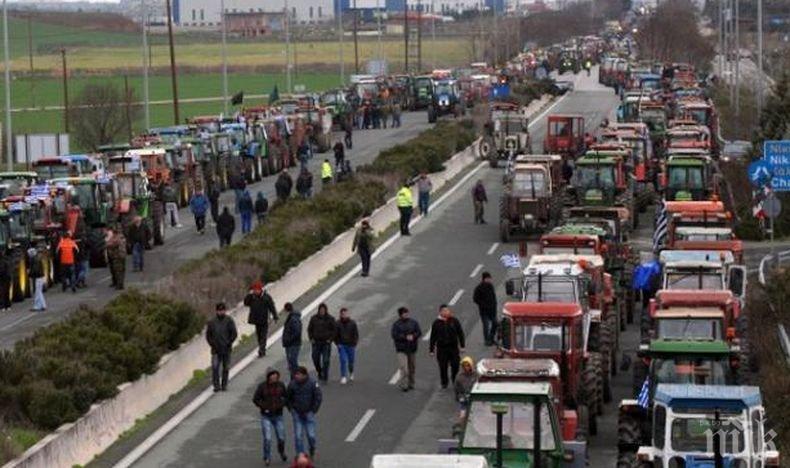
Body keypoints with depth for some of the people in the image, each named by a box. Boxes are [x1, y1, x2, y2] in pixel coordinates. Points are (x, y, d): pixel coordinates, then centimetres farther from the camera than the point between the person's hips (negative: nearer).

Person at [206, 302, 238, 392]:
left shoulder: (229, 321, -2)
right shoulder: (212, 322, 3)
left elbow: (234, 333, -1)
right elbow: (208, 335, 9)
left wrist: (228, 343, -9)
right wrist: (212, 344, -3)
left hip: (226, 349, 0)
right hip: (216, 350, 0)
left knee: (226, 368, 7)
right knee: (215, 367, -12)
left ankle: (224, 385, 18)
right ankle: (216, 385, -9)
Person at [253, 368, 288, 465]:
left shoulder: (281, 385, -2)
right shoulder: (262, 386, -9)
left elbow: (286, 397, 11)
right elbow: (255, 399, -2)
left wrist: (282, 404, -8)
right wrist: (263, 407, -13)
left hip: (278, 416, 2)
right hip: (266, 416, -2)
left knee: (281, 438, 5)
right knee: (267, 438, -10)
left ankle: (281, 451, 37)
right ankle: (267, 458, 7)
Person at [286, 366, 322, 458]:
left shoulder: (312, 383, -9)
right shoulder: (292, 384, -5)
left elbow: (318, 398, -2)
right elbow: (287, 398, 9)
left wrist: (313, 410, -5)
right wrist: (291, 409, 3)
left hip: (309, 413, -1)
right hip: (297, 414, 1)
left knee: (311, 435, -1)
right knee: (298, 436, -2)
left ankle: (312, 450, 28)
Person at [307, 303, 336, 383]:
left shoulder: (330, 319, -3)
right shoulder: (314, 318, 2)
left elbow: (335, 329, 2)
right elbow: (309, 329, 10)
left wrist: (330, 339, -6)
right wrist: (311, 339, 0)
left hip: (326, 343, -2)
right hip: (316, 343, 2)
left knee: (325, 361, -6)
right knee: (316, 360, 5)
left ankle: (325, 377, 1)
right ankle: (319, 373, 31)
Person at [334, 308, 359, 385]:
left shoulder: (352, 323, -2)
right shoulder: (338, 324, -1)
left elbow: (356, 334, 1)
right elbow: (335, 335, 6)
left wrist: (354, 344, -8)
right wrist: (337, 343, -5)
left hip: (351, 346, 1)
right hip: (341, 346, -1)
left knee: (351, 362, 11)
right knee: (343, 361, -14)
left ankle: (351, 373, 40)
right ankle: (343, 377, -13)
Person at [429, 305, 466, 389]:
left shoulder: (454, 321, 0)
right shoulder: (436, 323, -1)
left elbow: (460, 333, 6)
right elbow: (433, 337, 5)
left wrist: (462, 346, 4)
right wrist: (432, 350, 5)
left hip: (453, 347, 0)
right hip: (441, 348, 0)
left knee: (455, 365, 0)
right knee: (443, 367, 4)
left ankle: (455, 381, 19)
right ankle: (444, 383, 21)